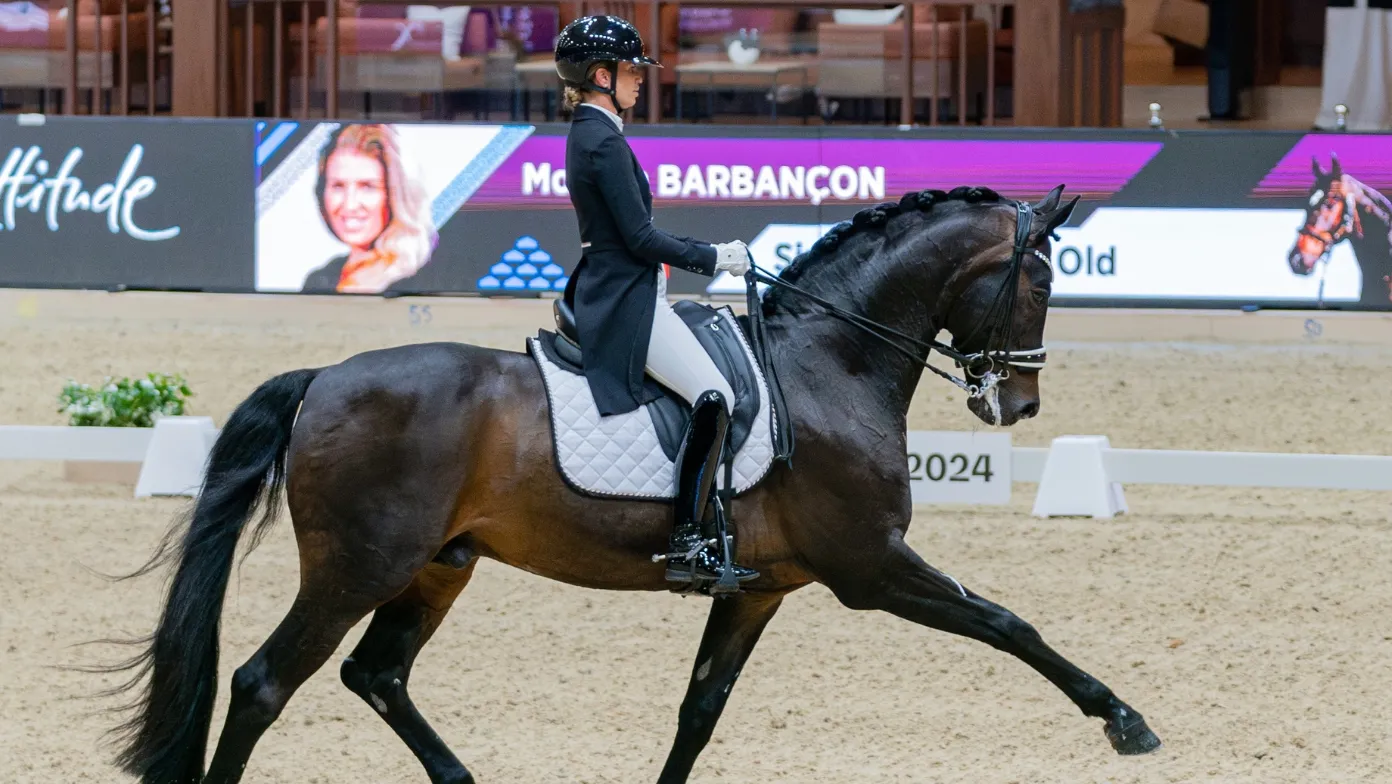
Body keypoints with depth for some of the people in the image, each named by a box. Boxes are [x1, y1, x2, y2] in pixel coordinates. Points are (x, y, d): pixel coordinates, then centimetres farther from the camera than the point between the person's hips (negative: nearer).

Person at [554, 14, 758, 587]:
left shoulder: (586, 133, 14)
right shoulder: (605, 141, -17)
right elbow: (639, 238, -19)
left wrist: (706, 253, 18)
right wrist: (713, 258, -8)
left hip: (603, 293, 11)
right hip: (626, 303, -11)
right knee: (713, 398, -21)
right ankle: (685, 547, -23)